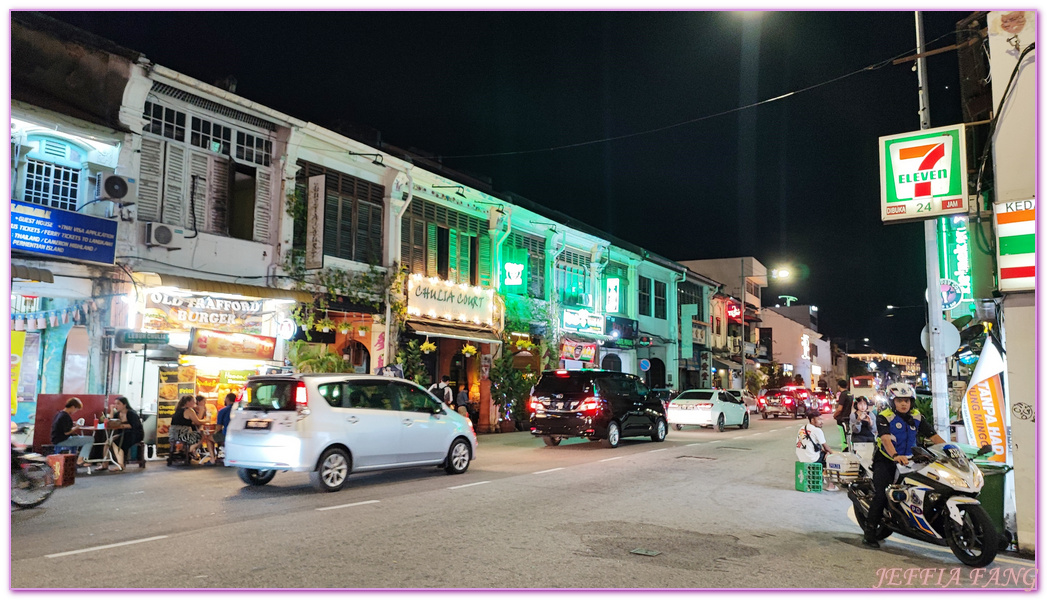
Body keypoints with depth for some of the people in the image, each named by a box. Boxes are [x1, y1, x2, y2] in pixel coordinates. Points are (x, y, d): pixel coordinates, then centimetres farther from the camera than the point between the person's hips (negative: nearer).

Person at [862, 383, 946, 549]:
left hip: (908, 461, 6)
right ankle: (869, 532, -14)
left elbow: (933, 436, 4)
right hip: (886, 461, -6)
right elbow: (886, 439, -26)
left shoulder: (916, 417, 8)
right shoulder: (884, 417, -10)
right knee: (881, 495, -18)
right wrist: (895, 456, -43)